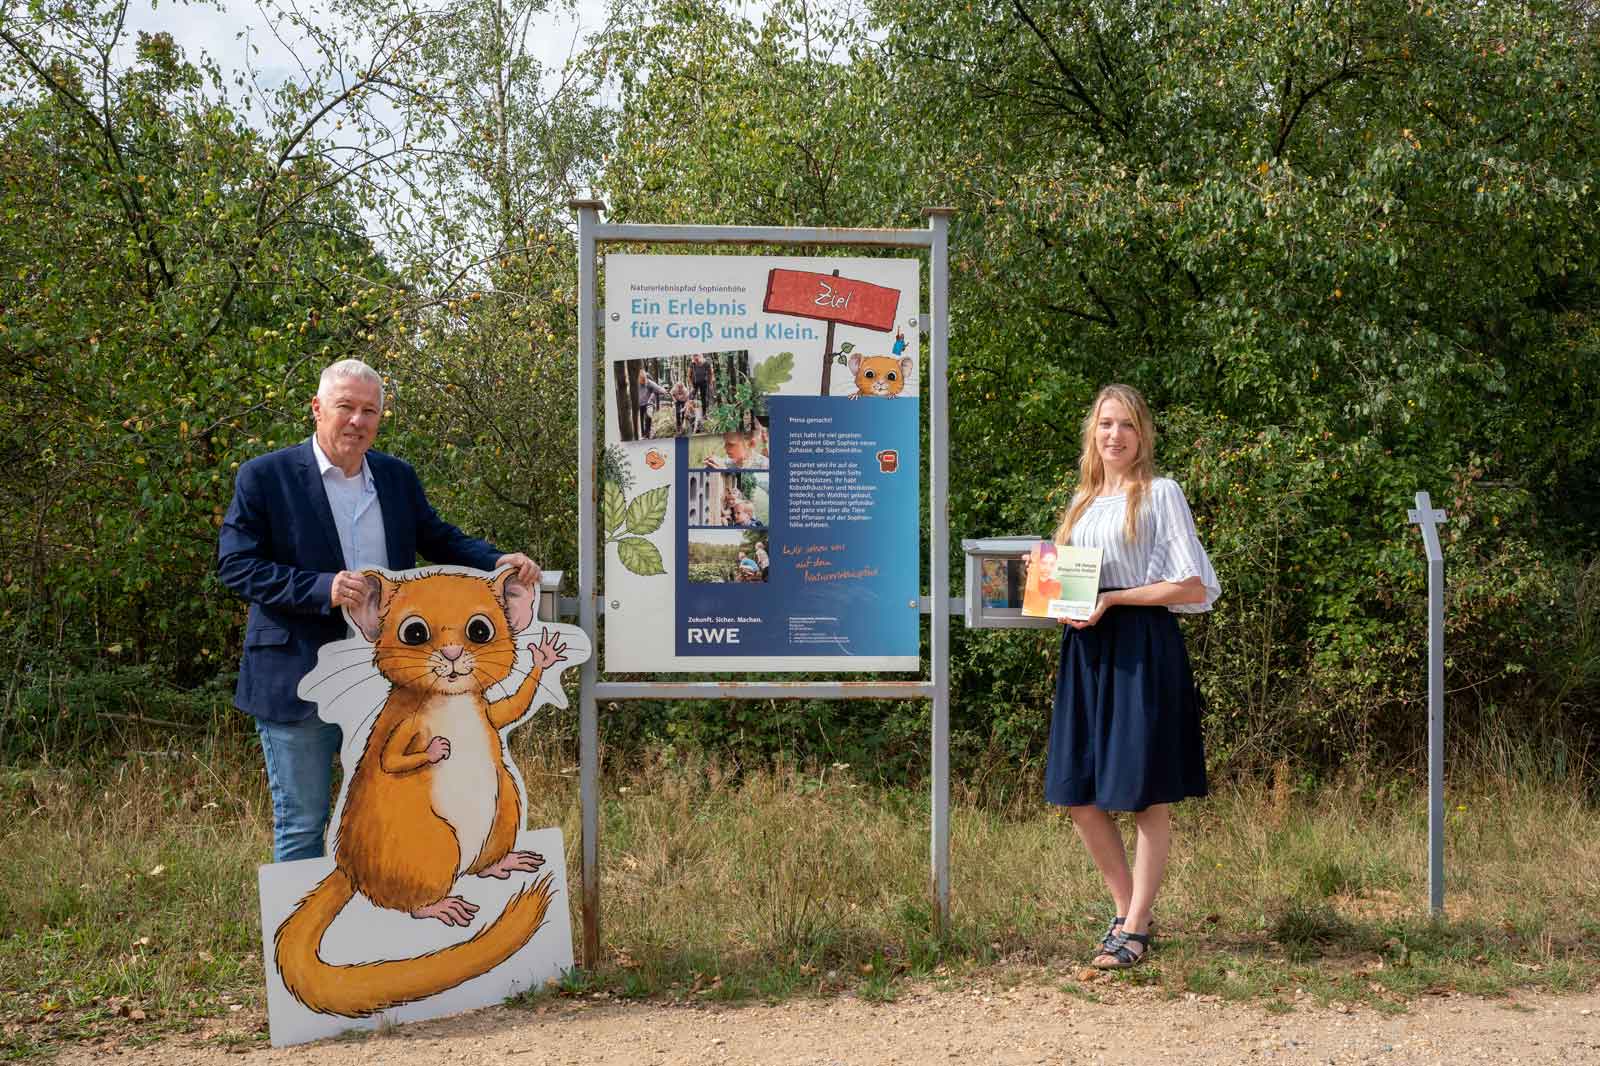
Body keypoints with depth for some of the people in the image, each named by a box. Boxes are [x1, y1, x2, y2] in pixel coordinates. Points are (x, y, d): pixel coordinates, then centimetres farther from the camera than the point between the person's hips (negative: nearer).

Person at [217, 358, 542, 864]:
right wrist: (321, 589, -23)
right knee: (301, 826, 5)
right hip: (301, 681, -4)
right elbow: (235, 564, -11)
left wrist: (497, 561, -5)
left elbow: (438, 539, 14)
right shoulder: (265, 476, -6)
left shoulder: (398, 477, 9)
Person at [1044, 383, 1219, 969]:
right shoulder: (1083, 502, 17)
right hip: (1086, 650, 7)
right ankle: (1125, 910, 20)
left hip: (1143, 648, -7)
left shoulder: (1160, 494, -2)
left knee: (1147, 794, -1)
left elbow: (1194, 588, -8)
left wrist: (1113, 599, -14)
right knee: (1077, 793, 5)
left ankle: (1135, 930, 6)